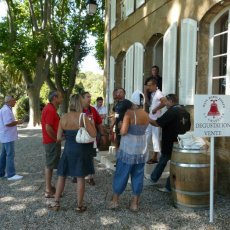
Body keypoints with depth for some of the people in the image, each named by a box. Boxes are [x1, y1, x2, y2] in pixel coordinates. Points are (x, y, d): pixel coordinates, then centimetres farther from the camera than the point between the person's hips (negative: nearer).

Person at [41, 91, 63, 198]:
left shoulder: (49, 108, 12)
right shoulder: (51, 110, -19)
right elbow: (48, 128, -24)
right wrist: (57, 139, -14)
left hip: (49, 141, 10)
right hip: (52, 142, -10)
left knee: (49, 164, 16)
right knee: (50, 165, -3)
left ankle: (48, 187, 27)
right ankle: (48, 191, 5)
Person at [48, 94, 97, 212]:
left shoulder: (63, 118, -2)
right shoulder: (83, 117, -14)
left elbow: (58, 138, 0)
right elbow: (93, 134, -16)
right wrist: (92, 123, 1)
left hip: (68, 149, 3)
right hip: (81, 150, -3)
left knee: (61, 176, 17)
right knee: (80, 178, 7)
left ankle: (56, 202, 23)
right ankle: (79, 206, 16)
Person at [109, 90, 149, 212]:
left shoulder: (129, 113, -16)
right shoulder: (146, 115, 1)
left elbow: (123, 132, -23)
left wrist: (120, 127, -3)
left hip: (128, 149, -4)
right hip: (141, 149, 5)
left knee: (121, 174, 9)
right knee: (138, 176, 11)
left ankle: (115, 200, 20)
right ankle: (135, 203, 19)